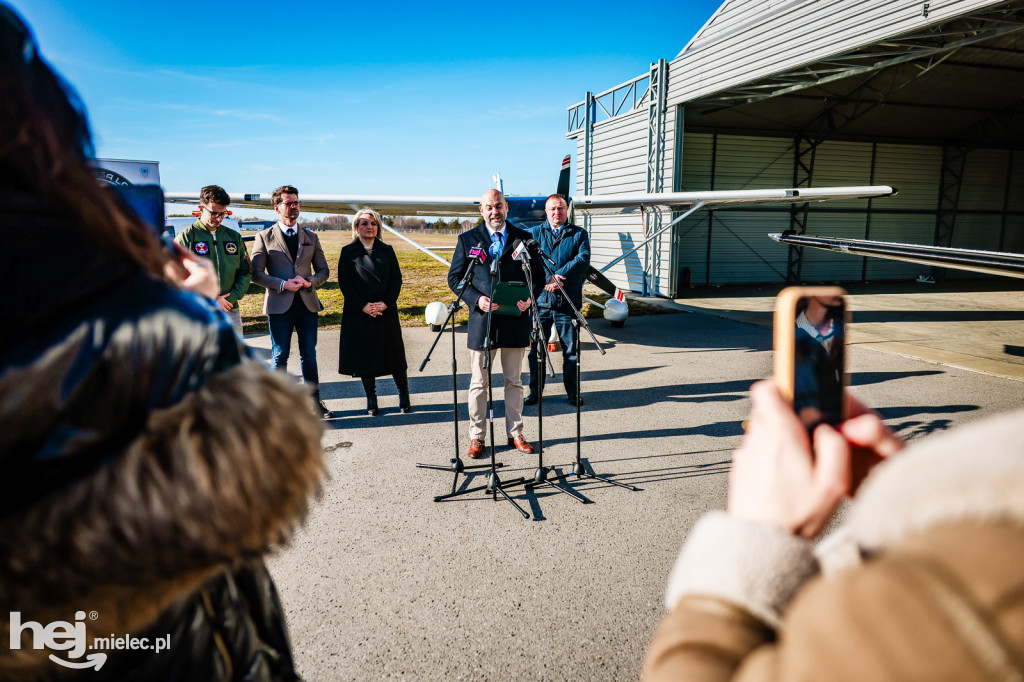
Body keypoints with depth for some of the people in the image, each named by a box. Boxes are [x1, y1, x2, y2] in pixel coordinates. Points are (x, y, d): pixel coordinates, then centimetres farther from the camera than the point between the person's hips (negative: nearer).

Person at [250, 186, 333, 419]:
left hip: (308, 303, 3)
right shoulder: (264, 237, 2)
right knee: (279, 356, 3)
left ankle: (314, 401, 20)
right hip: (279, 305, -3)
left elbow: (323, 270, 12)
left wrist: (309, 282, -9)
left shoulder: (311, 237, 12)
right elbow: (256, 273, -3)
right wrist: (283, 284, -15)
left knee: (309, 354, 9)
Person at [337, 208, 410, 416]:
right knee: (365, 356, 4)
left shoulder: (387, 251, 9)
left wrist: (385, 303, -11)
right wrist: (364, 306, -12)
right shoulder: (348, 252, 3)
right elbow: (344, 283, -3)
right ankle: (371, 399, 18)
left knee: (394, 353, 4)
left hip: (386, 311, 1)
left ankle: (404, 394, 20)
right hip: (359, 313, -1)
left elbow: (396, 279, 3)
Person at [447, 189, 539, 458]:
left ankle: (515, 434, 24)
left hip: (515, 320, 1)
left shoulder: (523, 238, 7)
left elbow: (538, 274, 10)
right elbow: (454, 277, 3)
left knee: (514, 382, 12)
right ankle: (476, 438, 18)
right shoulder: (467, 239, 5)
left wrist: (530, 298, -9)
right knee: (479, 384, 6)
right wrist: (476, 299, -13)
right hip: (482, 320, -1)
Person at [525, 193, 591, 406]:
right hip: (540, 300, 1)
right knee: (536, 349, 6)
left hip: (568, 301, 0)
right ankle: (535, 391, 20)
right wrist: (546, 279, -18)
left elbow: (583, 260, -7)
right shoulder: (534, 233, 11)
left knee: (571, 350, 4)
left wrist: (558, 276, -19)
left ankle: (573, 392, 18)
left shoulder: (579, 234, 9)